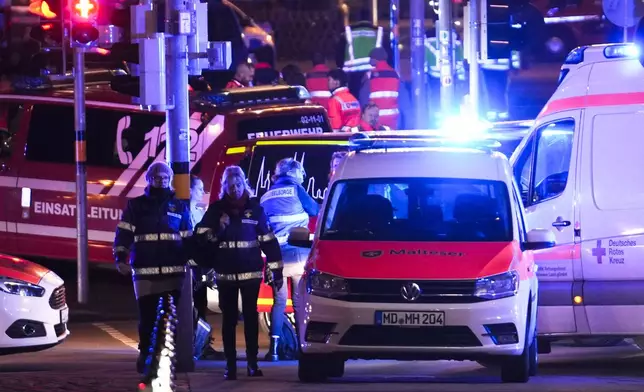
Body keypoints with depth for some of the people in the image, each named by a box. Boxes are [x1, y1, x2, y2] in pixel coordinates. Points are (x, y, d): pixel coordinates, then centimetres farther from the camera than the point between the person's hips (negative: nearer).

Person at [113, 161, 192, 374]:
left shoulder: (180, 206, 15)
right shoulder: (136, 205, 9)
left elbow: (189, 238, 17)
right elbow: (123, 234, 3)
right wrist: (120, 258, -8)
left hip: (173, 271, 1)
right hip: (145, 271, -1)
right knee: (147, 316, -2)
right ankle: (145, 355, 8)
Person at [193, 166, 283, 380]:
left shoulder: (254, 208, 2)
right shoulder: (216, 209, 3)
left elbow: (269, 241, 3)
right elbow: (201, 237, 2)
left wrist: (276, 270, 1)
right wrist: (217, 230, -18)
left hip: (251, 273, -1)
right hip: (225, 274, 1)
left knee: (251, 317, 3)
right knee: (229, 319, 4)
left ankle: (253, 363, 10)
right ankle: (230, 365, 7)